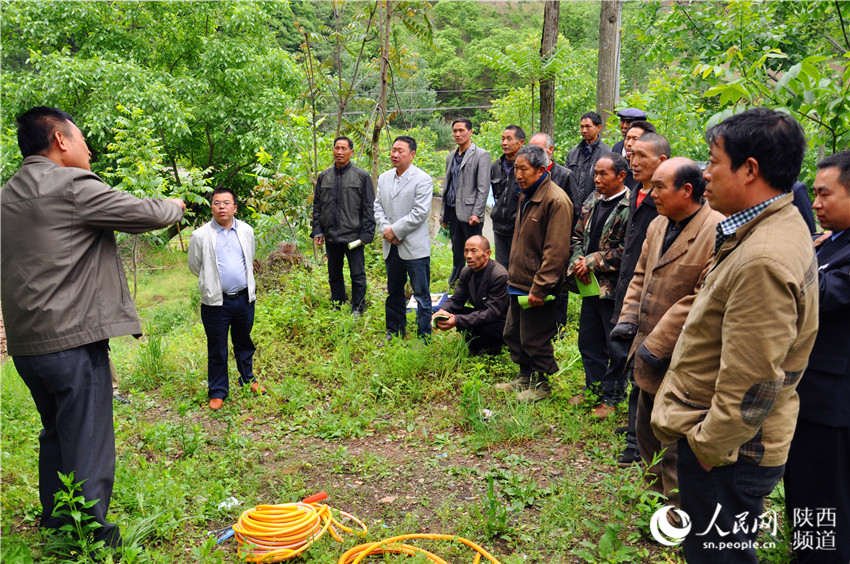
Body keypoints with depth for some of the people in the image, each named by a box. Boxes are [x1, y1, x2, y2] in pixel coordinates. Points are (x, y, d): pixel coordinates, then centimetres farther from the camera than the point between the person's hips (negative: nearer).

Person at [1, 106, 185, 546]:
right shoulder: (73, 187, -12)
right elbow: (146, 214, -9)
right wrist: (176, 206, 11)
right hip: (73, 340, -9)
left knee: (55, 435, 23)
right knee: (87, 444, 0)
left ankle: (55, 525, 36)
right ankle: (91, 538, 9)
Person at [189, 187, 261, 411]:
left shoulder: (246, 231, 1)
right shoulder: (201, 235, -8)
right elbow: (194, 266, 5)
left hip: (244, 297, 3)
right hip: (216, 301, -3)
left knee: (244, 342, 19)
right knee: (217, 348, 7)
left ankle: (248, 379, 36)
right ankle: (217, 391, 19)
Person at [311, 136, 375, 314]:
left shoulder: (362, 176, -2)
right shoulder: (324, 176, 9)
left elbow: (369, 207, -3)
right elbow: (317, 205, 13)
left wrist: (366, 234, -9)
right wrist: (317, 230, 4)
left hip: (354, 236, -4)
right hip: (331, 236, 4)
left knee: (357, 275, 2)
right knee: (334, 275, 15)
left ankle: (357, 309, 15)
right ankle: (337, 306, 29)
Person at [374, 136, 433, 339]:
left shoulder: (422, 179, -8)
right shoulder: (384, 178, 12)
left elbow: (420, 212, -15)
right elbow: (378, 206, 11)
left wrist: (396, 230, -15)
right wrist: (385, 229, -6)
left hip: (415, 247, -6)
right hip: (391, 247, 6)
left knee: (421, 294, 0)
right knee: (394, 293, 17)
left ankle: (424, 335, 9)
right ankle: (394, 331, 29)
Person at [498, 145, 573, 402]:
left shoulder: (556, 201, -19)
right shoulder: (526, 196, 12)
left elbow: (556, 252, -23)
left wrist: (539, 287, -22)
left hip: (537, 287, -10)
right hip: (519, 283, 10)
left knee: (535, 340, 3)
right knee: (513, 333, 19)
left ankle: (540, 384, 23)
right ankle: (525, 377, 36)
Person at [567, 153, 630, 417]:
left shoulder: (629, 207, -17)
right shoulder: (592, 201, 9)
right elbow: (577, 236, 16)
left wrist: (592, 262, -16)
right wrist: (577, 261, -3)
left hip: (615, 287, -8)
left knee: (615, 346, 7)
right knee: (588, 341, 18)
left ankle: (611, 397, 21)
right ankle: (593, 388, 35)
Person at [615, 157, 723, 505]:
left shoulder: (718, 232, -21)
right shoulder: (657, 225, 7)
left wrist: (657, 344, -23)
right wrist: (629, 317, 3)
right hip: (650, 357, 9)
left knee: (674, 450, 3)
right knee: (647, 435, 23)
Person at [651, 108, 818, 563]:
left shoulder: (762, 260, -29)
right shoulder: (779, 227, 6)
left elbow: (750, 385, -28)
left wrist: (705, 449, -15)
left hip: (722, 451, -10)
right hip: (732, 442, 10)